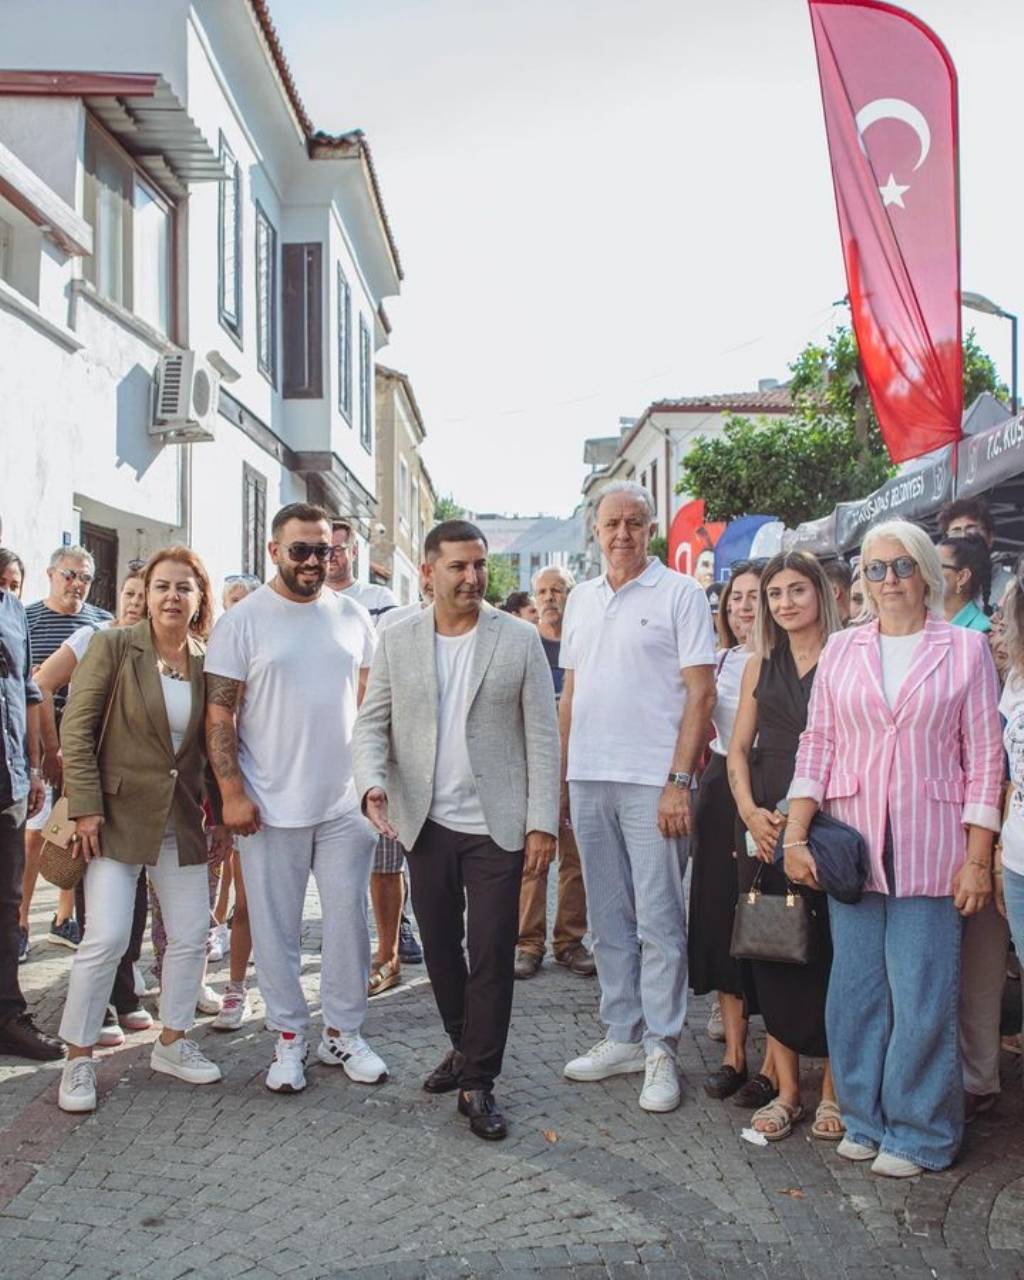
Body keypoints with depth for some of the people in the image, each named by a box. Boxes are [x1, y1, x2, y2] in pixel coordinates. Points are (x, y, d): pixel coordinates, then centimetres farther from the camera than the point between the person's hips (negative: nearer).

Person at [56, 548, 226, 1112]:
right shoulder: (112, 646, -7)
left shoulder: (207, 663, 4)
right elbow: (76, 728, -9)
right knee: (106, 938, -8)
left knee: (191, 936, 8)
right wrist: (85, 807, -15)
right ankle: (78, 1059, 10)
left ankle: (172, 1043, 27)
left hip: (182, 820, 5)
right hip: (118, 813, -4)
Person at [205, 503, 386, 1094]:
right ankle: (289, 1037, 24)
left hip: (346, 802, 3)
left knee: (350, 918, 8)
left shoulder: (353, 617, 6)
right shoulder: (243, 620, -4)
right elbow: (220, 715, -5)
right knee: (277, 927, 7)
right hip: (272, 806, -3)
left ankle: (344, 1032, 24)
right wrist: (233, 793, -10)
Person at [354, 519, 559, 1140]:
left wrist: (542, 823, -8)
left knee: (492, 954, 0)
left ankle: (479, 1083, 13)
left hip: (497, 828, -3)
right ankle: (464, 1047, 36)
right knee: (439, 947, 15)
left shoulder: (520, 639, -3)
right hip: (427, 825, 3)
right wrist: (372, 784, -15)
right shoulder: (398, 640, 3)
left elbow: (542, 735, -4)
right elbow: (373, 723, 4)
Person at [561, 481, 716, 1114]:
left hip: (653, 781, -6)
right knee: (609, 918, 13)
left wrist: (679, 781, -14)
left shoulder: (681, 594, -3)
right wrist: (559, 774, 12)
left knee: (659, 921, 0)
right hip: (588, 778, 6)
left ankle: (661, 1050, 11)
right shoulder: (581, 599, 14)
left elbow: (700, 694, -8)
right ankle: (623, 1037, 24)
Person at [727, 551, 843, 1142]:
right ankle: (786, 1089, 17)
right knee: (771, 951, 6)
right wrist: (750, 809, -4)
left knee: (828, 950, 0)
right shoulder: (761, 665, 13)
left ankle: (833, 1089, 15)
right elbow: (739, 747, 12)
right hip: (764, 824, 4)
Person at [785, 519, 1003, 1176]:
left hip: (930, 850, -2)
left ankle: (918, 1132, 19)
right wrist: (796, 836, -1)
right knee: (855, 990, 8)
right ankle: (866, 1119, 25)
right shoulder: (841, 651, 8)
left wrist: (978, 859, -5)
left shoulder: (966, 649, 2)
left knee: (922, 995, 2)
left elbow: (984, 758, 0)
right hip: (852, 847, 3)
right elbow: (818, 746, 6)